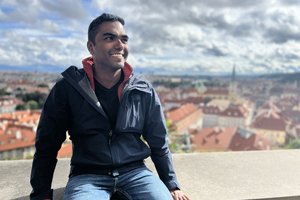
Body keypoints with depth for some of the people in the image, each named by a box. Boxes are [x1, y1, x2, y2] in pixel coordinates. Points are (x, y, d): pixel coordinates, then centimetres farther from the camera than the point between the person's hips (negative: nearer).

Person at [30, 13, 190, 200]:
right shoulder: (67, 89, -4)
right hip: (87, 176, -1)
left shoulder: (144, 91, 1)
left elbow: (159, 144, 8)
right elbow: (47, 146, 3)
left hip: (135, 172, 2)